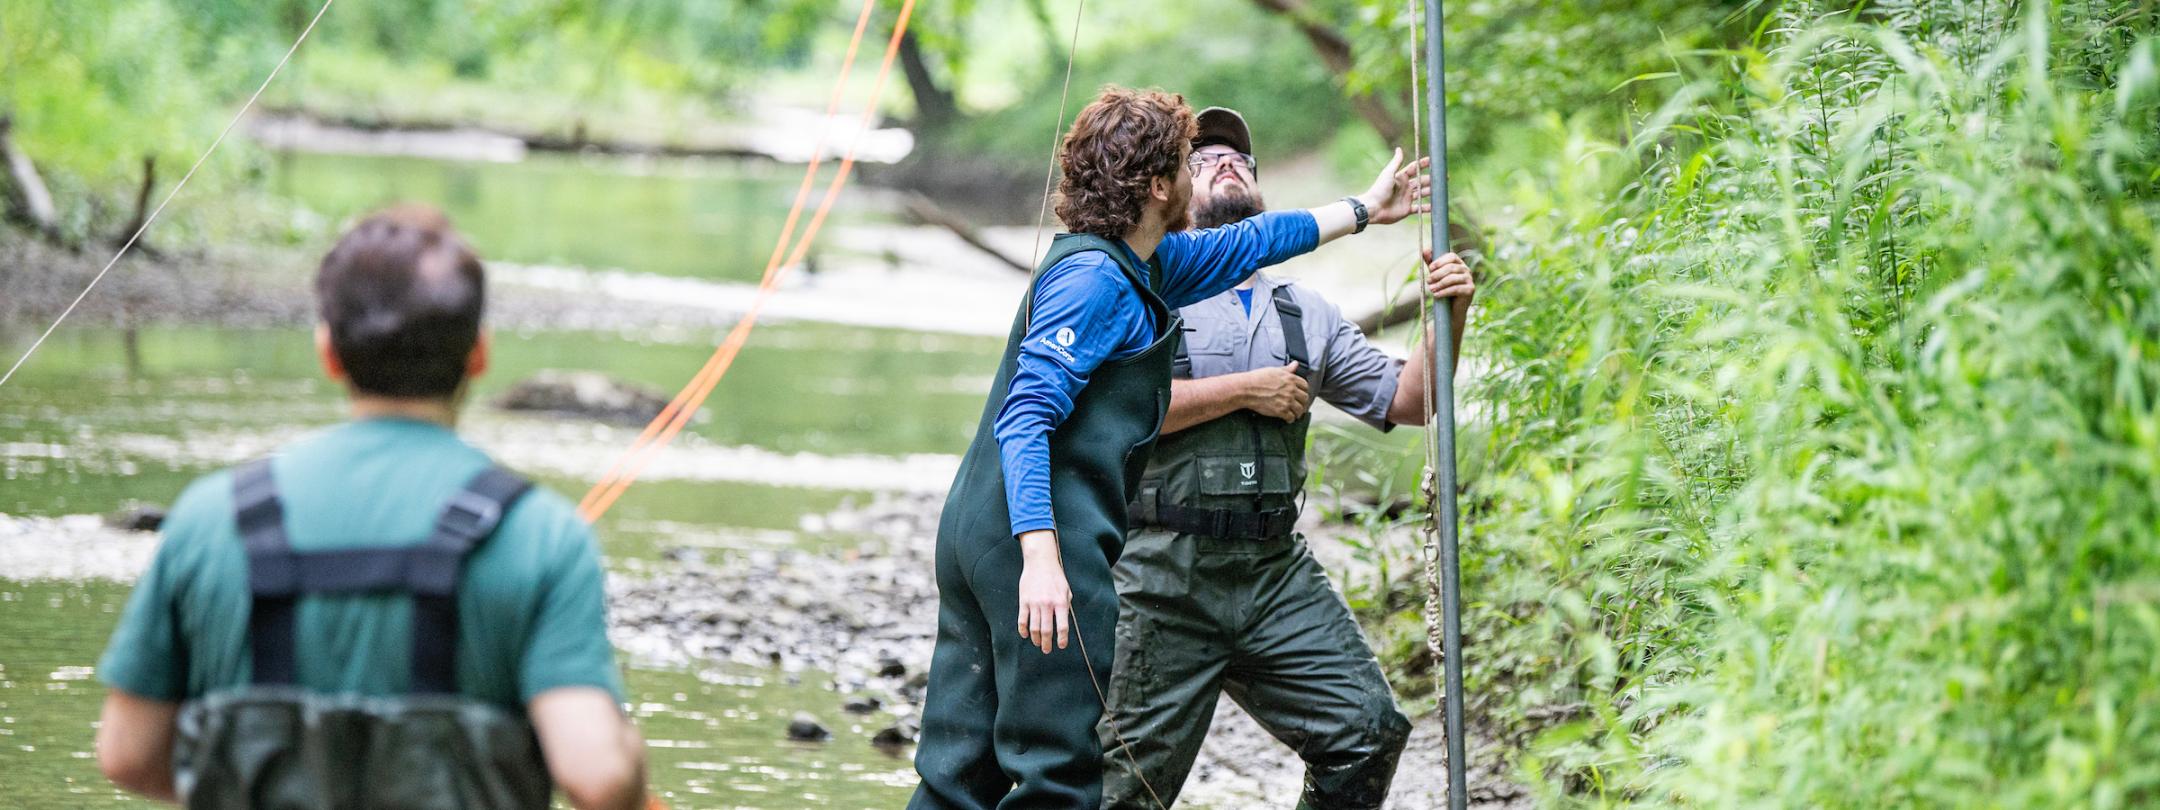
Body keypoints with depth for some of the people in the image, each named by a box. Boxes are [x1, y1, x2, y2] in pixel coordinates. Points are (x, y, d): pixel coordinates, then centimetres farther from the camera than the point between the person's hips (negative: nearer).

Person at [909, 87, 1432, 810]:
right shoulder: (1094, 278, -12)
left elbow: (1243, 247, 35)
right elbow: (1026, 418, -21)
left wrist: (1362, 210, 46)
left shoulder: (1143, 267, 18)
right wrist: (1041, 559, -31)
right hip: (1042, 542, -10)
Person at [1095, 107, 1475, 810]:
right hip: (1167, 573, -5)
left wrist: (1448, 320, -2)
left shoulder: (1306, 314, 18)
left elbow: (1406, 403, 14)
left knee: (1368, 729, -7)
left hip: (1276, 571, 5)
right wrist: (1245, 390, -12)